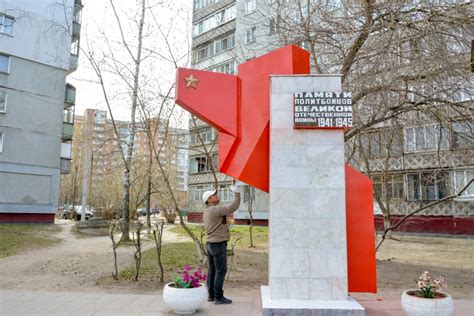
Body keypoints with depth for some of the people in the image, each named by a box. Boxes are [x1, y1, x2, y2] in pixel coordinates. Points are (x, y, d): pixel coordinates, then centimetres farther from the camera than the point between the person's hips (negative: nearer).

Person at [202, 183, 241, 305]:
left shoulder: (206, 212, 14)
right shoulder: (216, 209, -17)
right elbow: (233, 207, -22)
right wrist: (236, 193, -16)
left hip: (210, 244, 10)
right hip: (218, 245, -10)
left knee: (212, 270, 12)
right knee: (221, 271, -3)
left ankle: (211, 295, 18)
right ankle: (218, 297, 1)